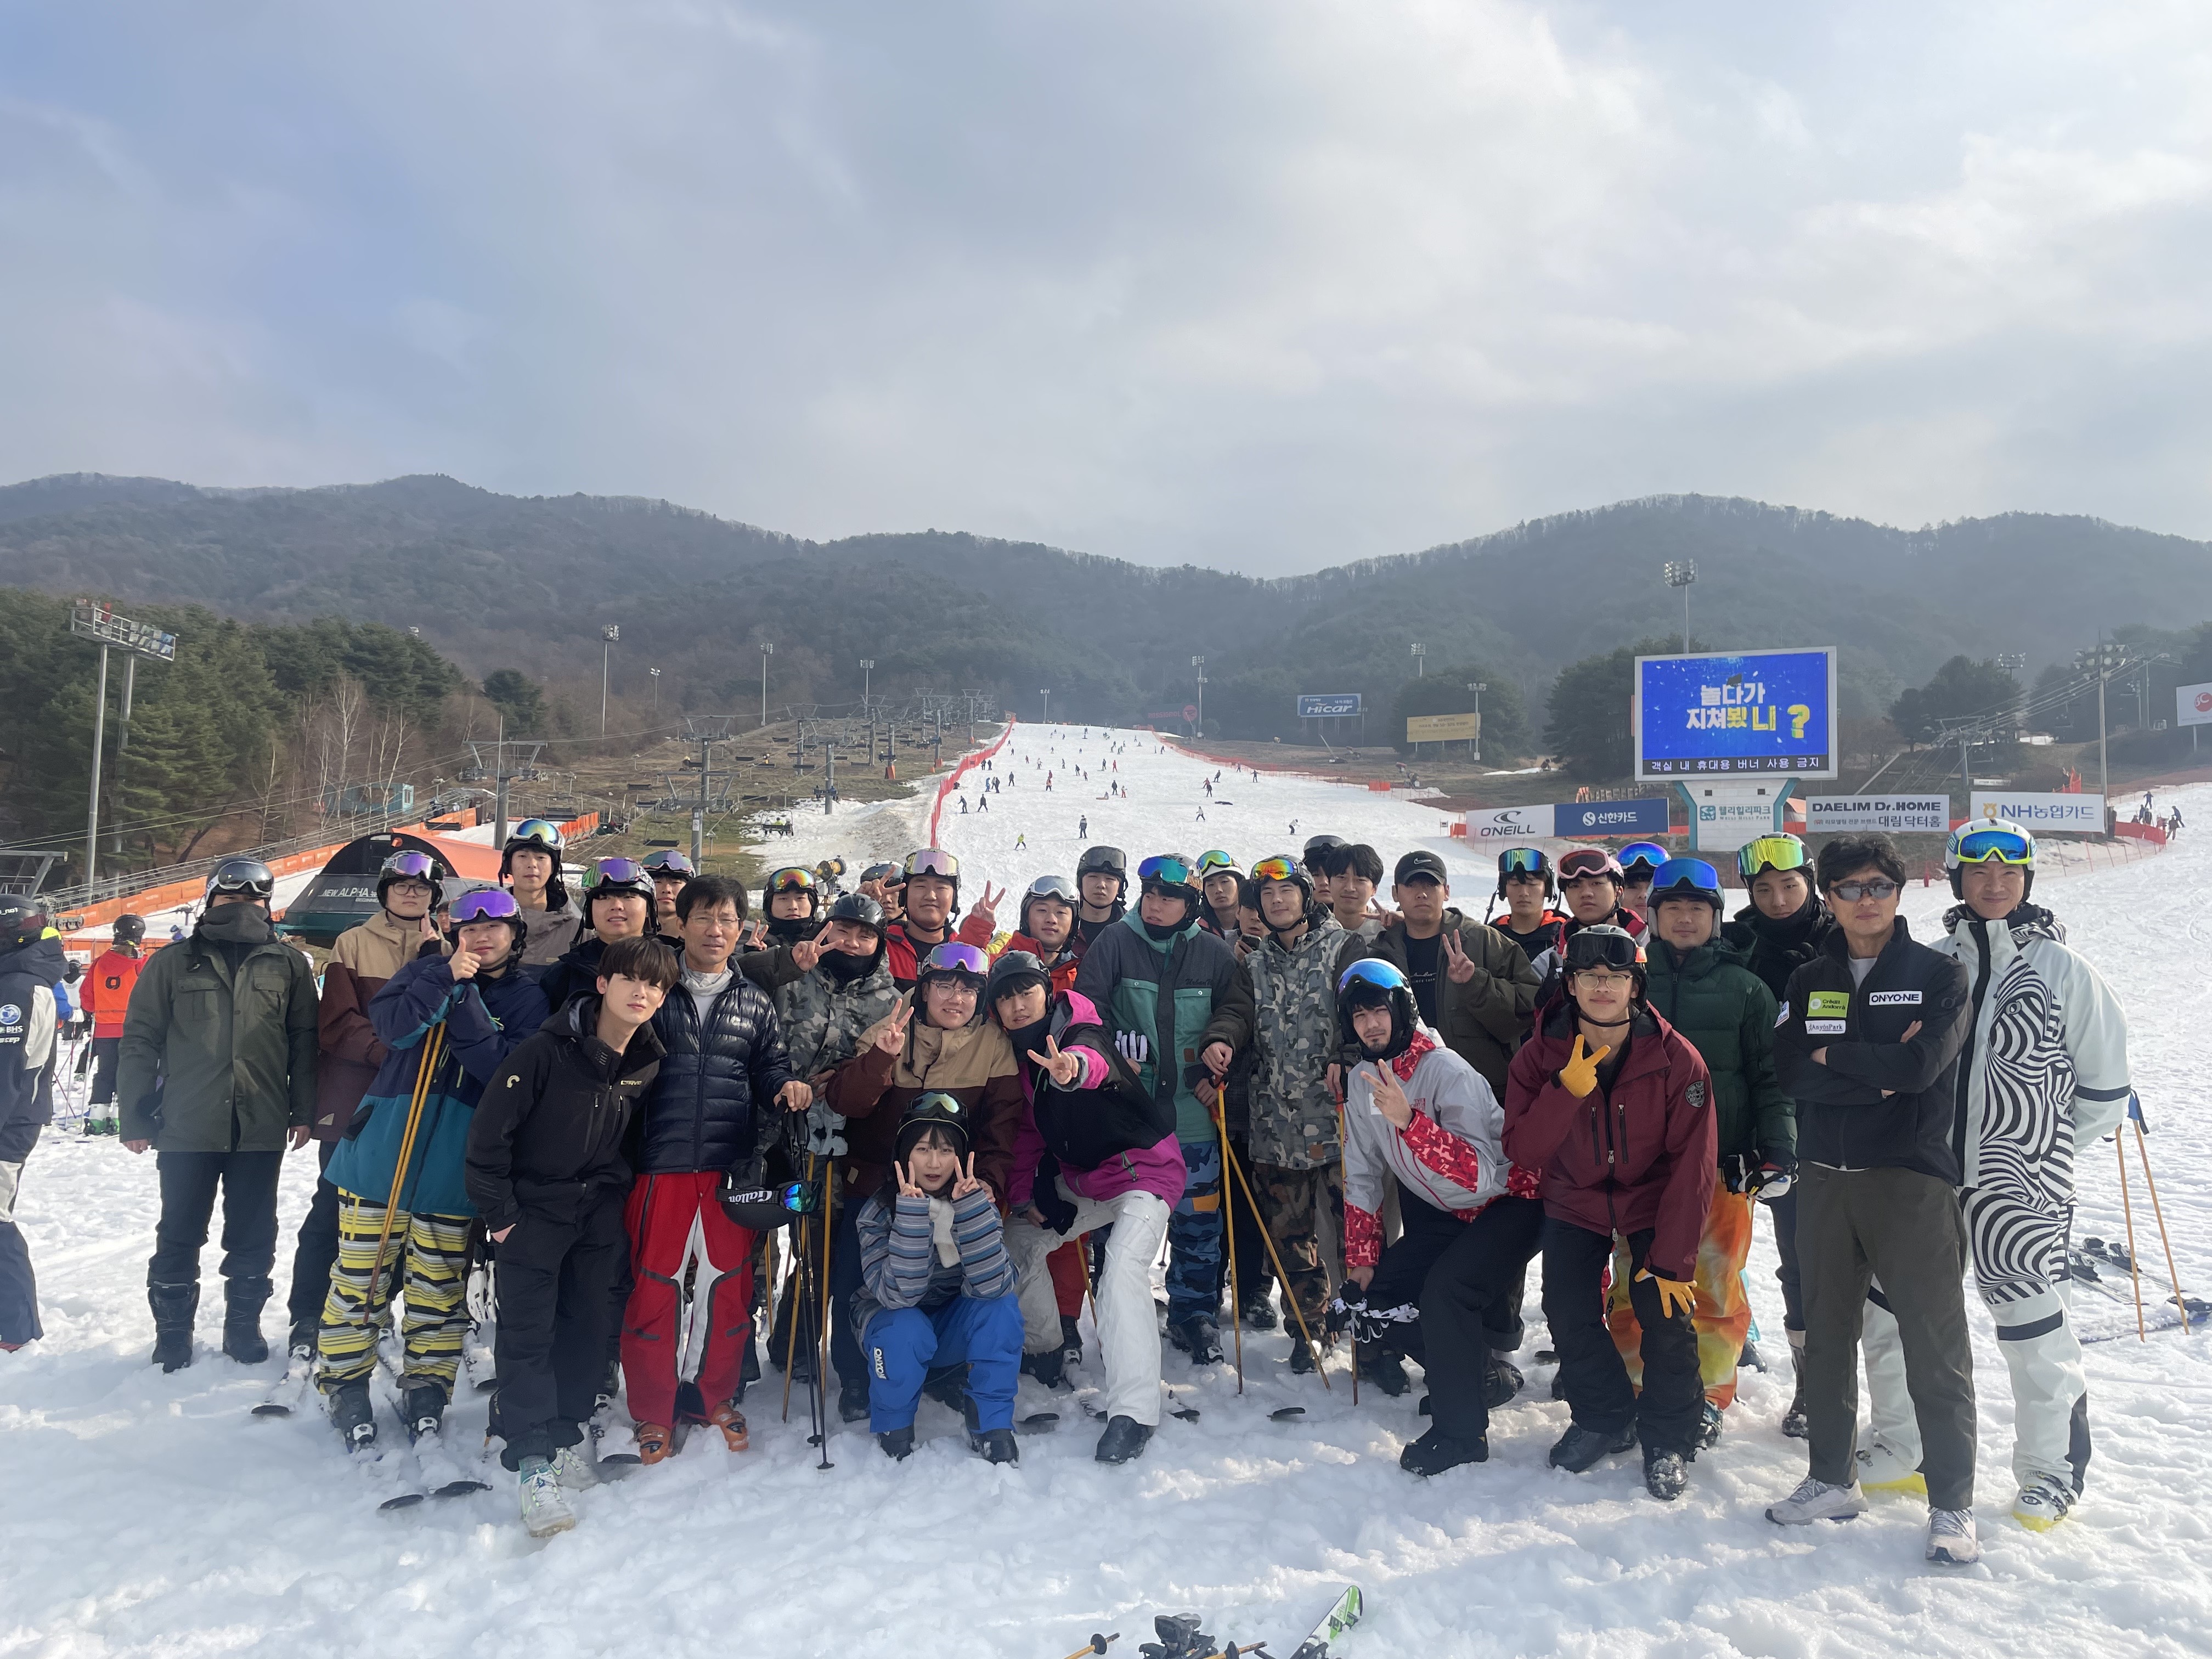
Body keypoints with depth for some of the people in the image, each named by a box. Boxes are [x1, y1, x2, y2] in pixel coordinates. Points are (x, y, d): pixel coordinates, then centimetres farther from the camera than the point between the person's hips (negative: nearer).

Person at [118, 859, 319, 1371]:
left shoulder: (289, 965, 5)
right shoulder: (174, 963, 4)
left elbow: (305, 1041, 6)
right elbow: (140, 1040, 4)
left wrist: (304, 1111, 2)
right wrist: (136, 1116, 0)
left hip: (261, 1130, 1)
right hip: (187, 1127, 0)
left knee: (254, 1236, 9)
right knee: (179, 1236, 8)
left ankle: (244, 1325, 24)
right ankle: (173, 1332, 23)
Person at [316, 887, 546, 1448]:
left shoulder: (527, 998, 2)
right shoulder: (428, 969, 6)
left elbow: (507, 1071, -13)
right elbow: (391, 1026, -12)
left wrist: (463, 1003, -19)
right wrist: (446, 979, -22)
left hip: (456, 1164, 0)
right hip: (385, 1146, 1)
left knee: (440, 1286, 8)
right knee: (360, 1275, 5)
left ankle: (426, 1387, 24)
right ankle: (345, 1383, 22)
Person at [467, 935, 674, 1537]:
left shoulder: (650, 1062, -4)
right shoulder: (546, 1049, -21)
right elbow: (490, 1129, -17)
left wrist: (617, 1189, 9)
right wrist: (498, 1211, -14)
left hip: (599, 1214, 5)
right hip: (533, 1209, -5)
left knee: (590, 1325, 11)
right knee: (528, 1334, -5)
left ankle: (566, 1434, 28)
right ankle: (532, 1461, 2)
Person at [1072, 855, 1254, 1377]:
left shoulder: (1214, 954, 3)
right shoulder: (1115, 942, -2)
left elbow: (1238, 1004, 8)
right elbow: (1087, 1005, -5)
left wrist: (1221, 1037, -13)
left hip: (1191, 1109, 1)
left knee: (1198, 1215, 7)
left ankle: (1193, 1311, 24)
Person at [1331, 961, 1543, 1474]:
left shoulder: (1446, 1071, -25)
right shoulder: (1360, 1081, -2)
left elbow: (1479, 1174, -35)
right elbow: (1361, 1176, 6)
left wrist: (1408, 1120, -46)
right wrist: (1362, 1256, 4)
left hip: (1506, 1203, -8)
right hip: (1442, 1215, 8)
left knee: (1444, 1290, -29)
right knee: (1368, 1301, -3)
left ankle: (1462, 1431, -12)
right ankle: (1477, 1368, 17)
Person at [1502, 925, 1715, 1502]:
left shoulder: (1677, 1059, -20)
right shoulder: (1541, 1055, -15)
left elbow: (1693, 1166, -18)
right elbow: (1522, 1151, -20)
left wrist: (1671, 1259, -21)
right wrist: (1568, 1090, -36)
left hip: (1652, 1201, -1)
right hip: (1574, 1200, 2)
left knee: (1666, 1311, -14)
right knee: (1568, 1313, -9)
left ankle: (1669, 1437, 11)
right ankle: (1603, 1417, 19)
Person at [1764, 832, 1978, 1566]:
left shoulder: (1939, 975, 0)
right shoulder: (1808, 982, 10)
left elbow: (1922, 1064, -16)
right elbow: (1790, 1071, -5)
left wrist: (1835, 1054, -6)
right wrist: (1879, 1075, -13)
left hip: (1911, 1179, -4)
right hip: (1826, 1179, 4)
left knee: (1935, 1346, -1)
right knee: (1827, 1335, 13)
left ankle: (1952, 1504, 12)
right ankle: (1832, 1478, 27)